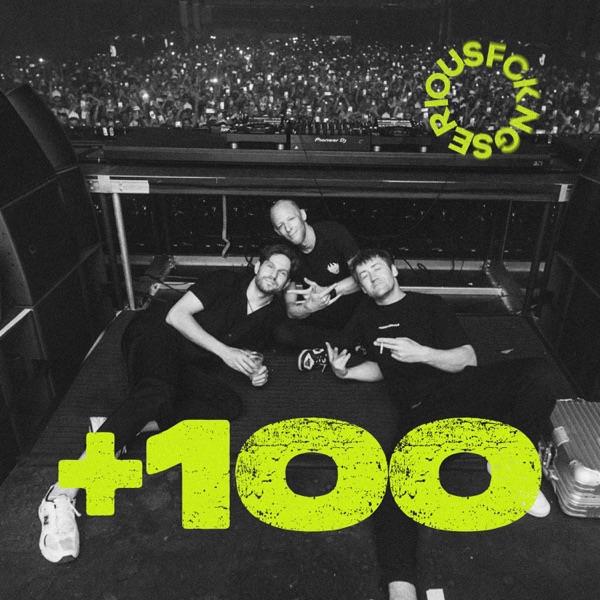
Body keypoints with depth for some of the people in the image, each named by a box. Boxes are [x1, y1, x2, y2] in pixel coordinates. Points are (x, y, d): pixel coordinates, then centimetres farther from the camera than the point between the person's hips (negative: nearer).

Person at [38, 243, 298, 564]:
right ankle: (63, 493, -42)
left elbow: (244, 353, 21)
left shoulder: (274, 314, 10)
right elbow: (176, 314, -11)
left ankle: (124, 425, -27)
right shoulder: (226, 282, -4)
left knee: (230, 404, -22)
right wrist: (223, 350, -18)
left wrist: (257, 372, -3)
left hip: (186, 368, 5)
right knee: (157, 393, -36)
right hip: (156, 331, -5)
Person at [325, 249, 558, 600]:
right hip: (421, 410, 0)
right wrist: (344, 372, 5)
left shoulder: (430, 305, 15)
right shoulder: (366, 314, 23)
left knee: (540, 372, -28)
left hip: (463, 386, 0)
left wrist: (421, 353, -12)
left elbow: (468, 358, 7)